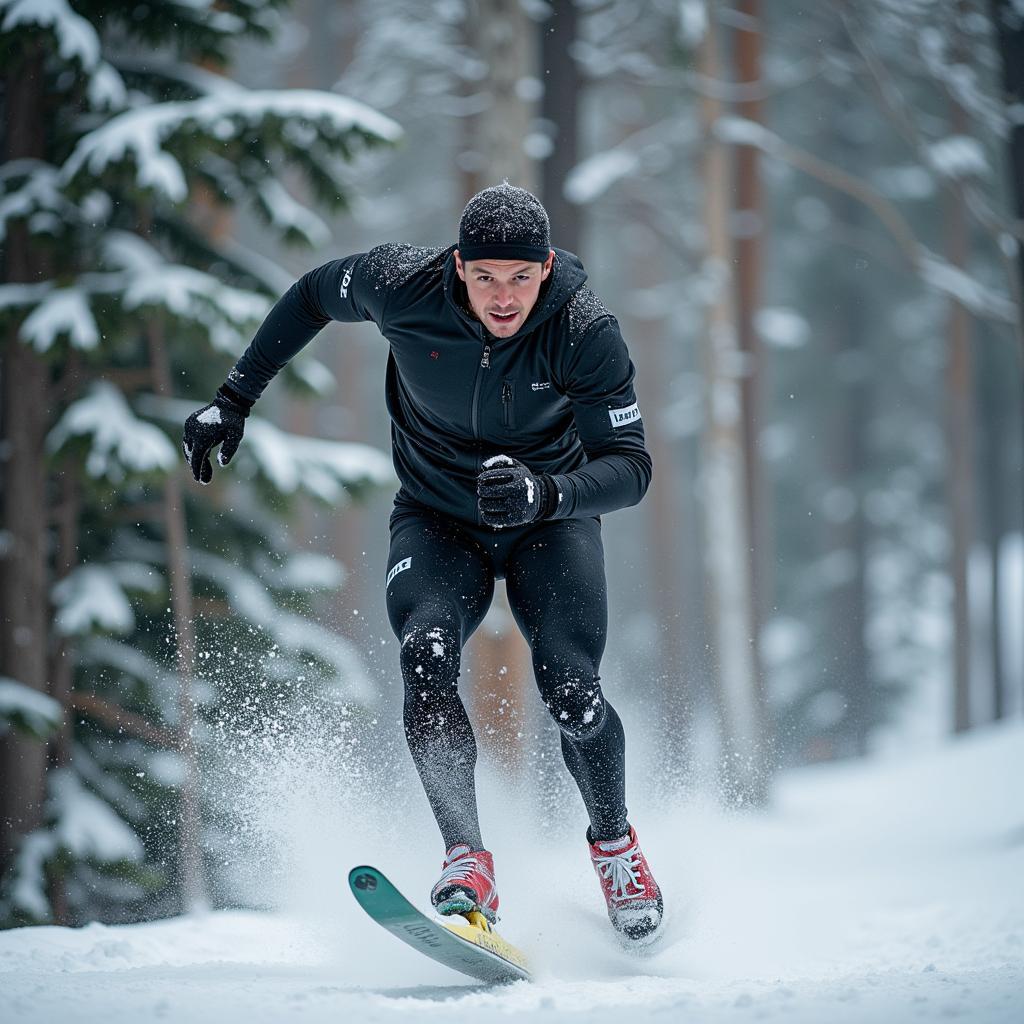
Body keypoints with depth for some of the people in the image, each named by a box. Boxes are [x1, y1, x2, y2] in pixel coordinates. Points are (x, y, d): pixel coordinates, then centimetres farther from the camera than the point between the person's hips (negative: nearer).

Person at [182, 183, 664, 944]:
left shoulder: (586, 331, -26)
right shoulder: (404, 285, -22)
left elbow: (631, 466, -27)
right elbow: (314, 294, -1)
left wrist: (546, 494, -47)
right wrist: (235, 398, 0)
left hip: (551, 520, -1)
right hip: (437, 519, 1)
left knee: (571, 692, -18)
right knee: (426, 660, -27)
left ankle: (615, 840, 11)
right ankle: (468, 858, -24)